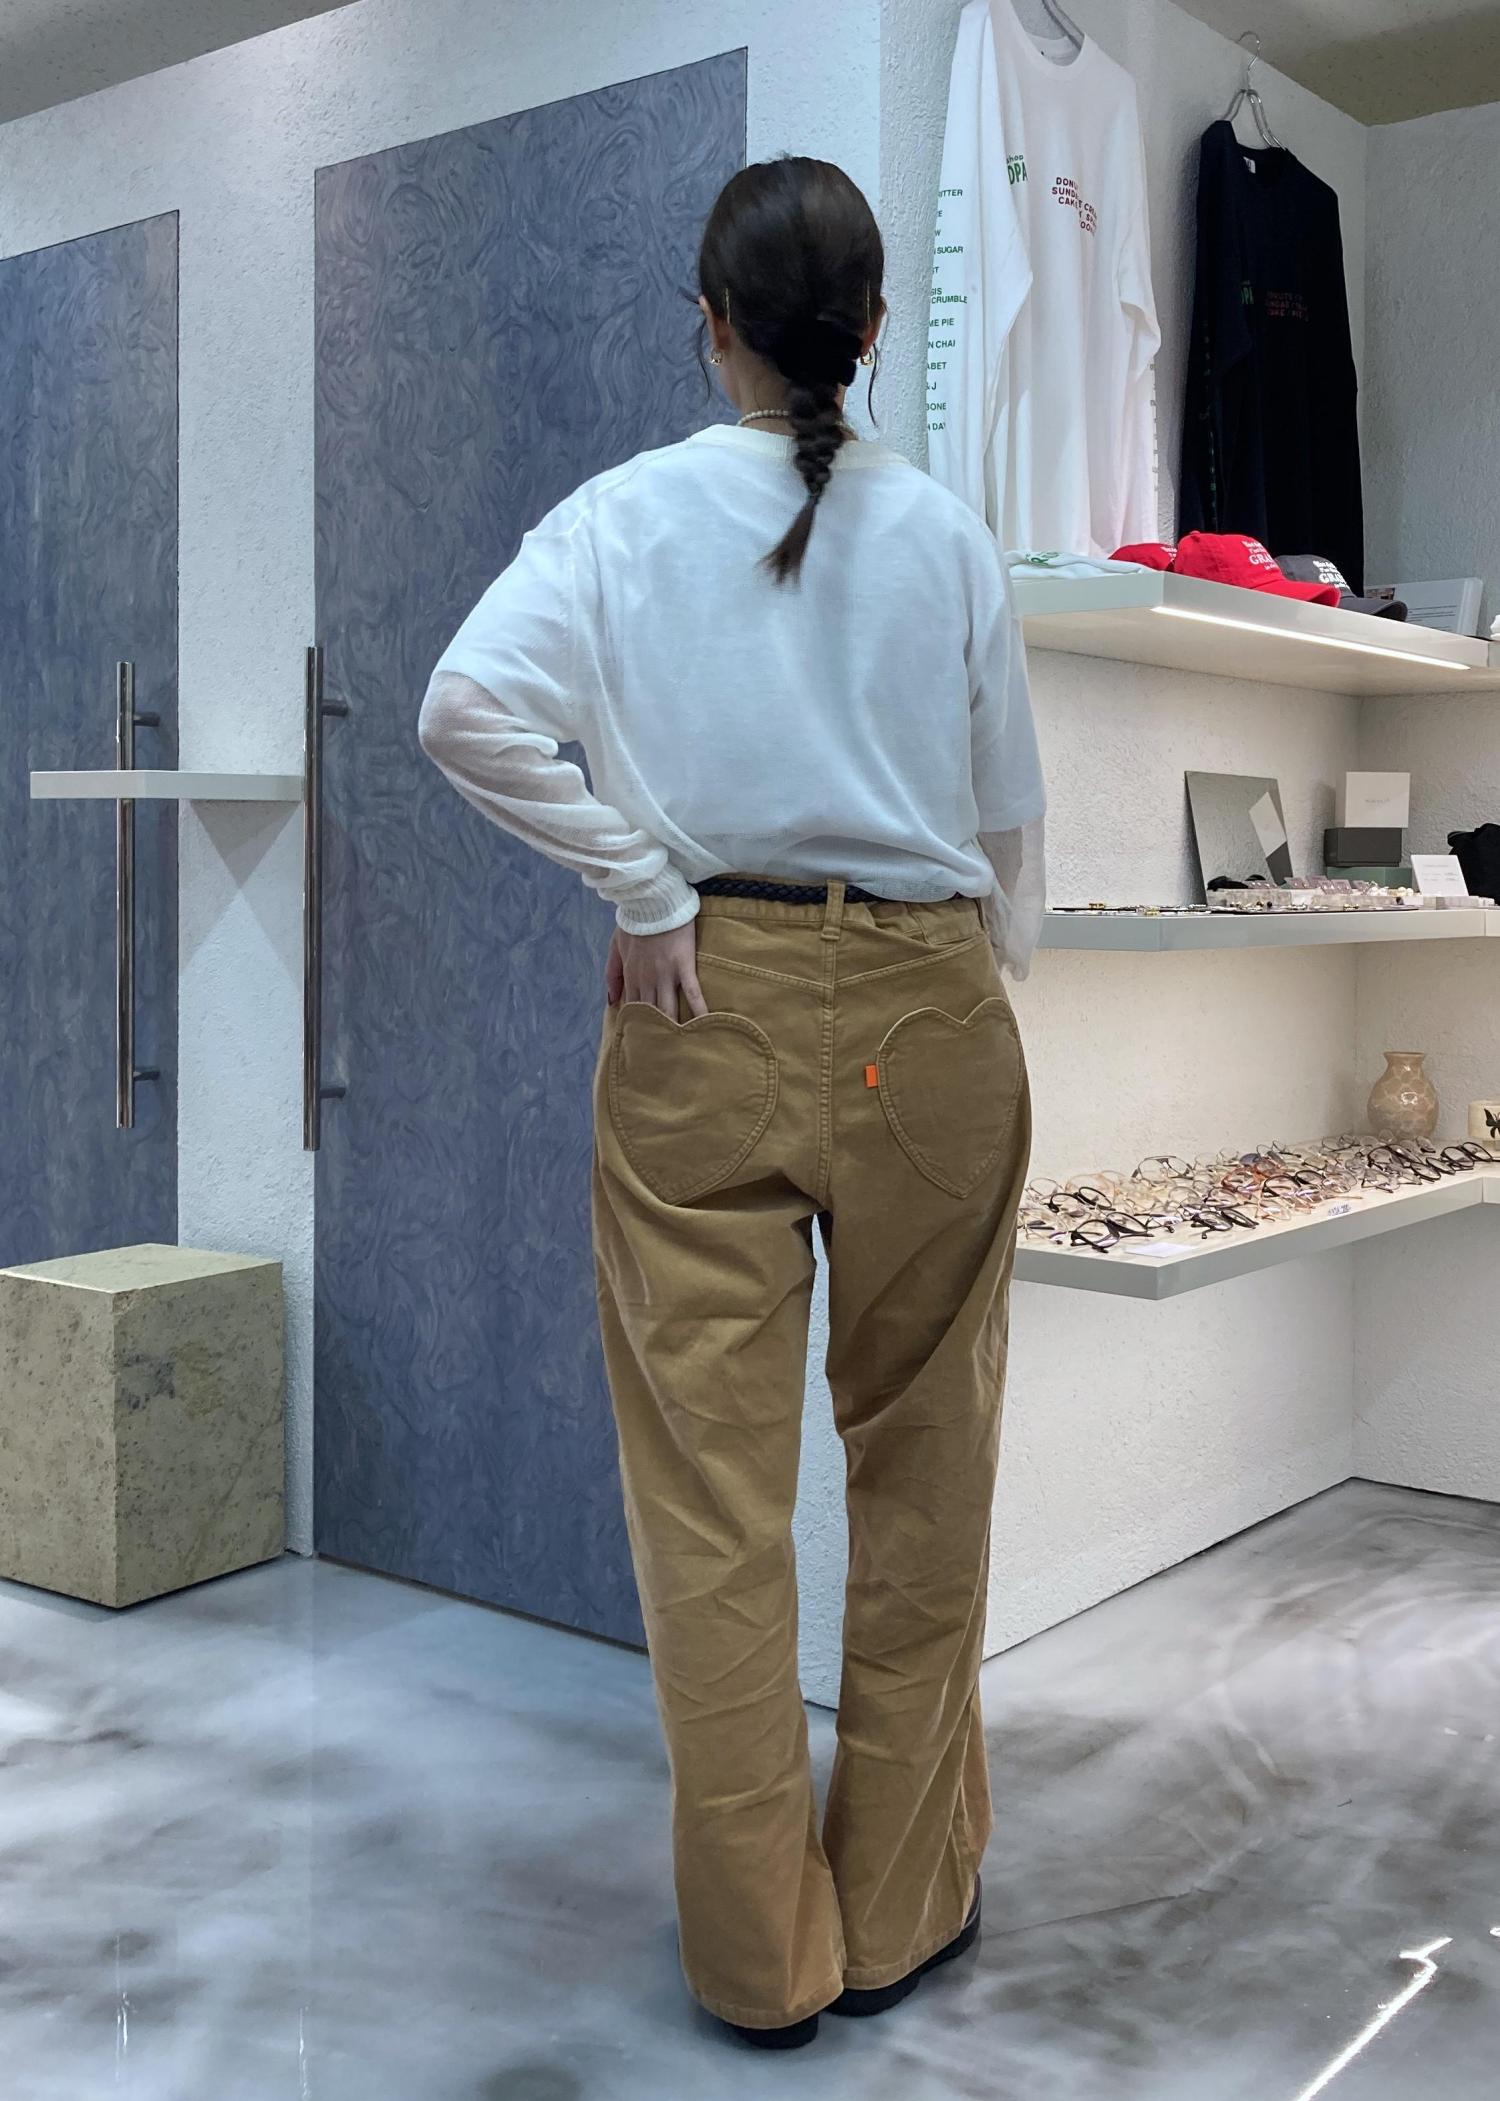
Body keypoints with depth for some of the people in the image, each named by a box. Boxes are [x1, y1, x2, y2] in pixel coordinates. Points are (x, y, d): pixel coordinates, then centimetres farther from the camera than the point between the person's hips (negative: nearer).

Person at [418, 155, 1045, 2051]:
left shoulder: (627, 515, 1)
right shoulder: (947, 536, 4)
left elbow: (470, 705, -15)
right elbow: (1011, 815, 8)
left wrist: (642, 886, -6)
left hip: (706, 1006, -1)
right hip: (927, 1007, 1)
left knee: (713, 1483, 7)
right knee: (919, 1473, 13)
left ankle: (763, 1952, 18)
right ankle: (900, 1911, 26)